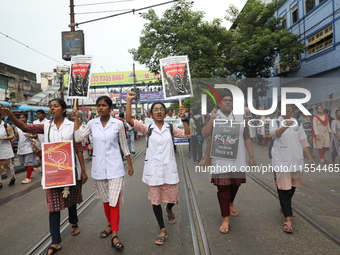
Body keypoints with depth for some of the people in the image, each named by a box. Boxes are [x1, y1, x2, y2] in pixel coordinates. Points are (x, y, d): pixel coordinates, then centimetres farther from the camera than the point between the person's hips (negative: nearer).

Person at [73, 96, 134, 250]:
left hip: (115, 167, -3)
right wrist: (76, 119, -7)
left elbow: (124, 145, 2)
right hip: (98, 167, 3)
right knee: (105, 200, 16)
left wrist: (130, 164, 4)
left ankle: (114, 236, 3)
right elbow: (78, 138, -4)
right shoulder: (92, 123, 2)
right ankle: (110, 225, 36)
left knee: (114, 200, -5)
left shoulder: (118, 124, -5)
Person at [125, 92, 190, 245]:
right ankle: (162, 230, 24)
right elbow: (129, 120, -12)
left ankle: (169, 210, 50)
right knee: (155, 200, 7)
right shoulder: (147, 129, 0)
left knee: (172, 197, 12)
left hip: (169, 169, 1)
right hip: (152, 170, -1)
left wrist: (183, 118, -16)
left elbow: (187, 134, -7)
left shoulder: (171, 128, 5)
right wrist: (129, 101, -18)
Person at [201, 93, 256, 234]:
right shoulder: (213, 117, 0)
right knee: (223, 187, -2)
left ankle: (230, 203, 48)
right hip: (220, 160, -2)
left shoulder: (240, 117, 6)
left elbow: (247, 138, 7)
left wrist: (252, 156, 5)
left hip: (237, 159, 3)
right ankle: (225, 219, 11)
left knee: (235, 184, 16)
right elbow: (204, 135, -11)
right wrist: (212, 118, -19)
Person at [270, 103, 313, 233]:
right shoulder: (275, 122, -6)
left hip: (296, 160, 5)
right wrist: (285, 126, -49)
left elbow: (303, 142, 11)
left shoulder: (297, 123, 9)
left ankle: (285, 207, 40)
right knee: (284, 189, -8)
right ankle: (287, 219, -4)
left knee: (292, 187, 17)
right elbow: (274, 134, -29)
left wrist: (310, 159, 6)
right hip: (281, 161, -5)